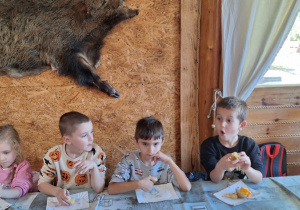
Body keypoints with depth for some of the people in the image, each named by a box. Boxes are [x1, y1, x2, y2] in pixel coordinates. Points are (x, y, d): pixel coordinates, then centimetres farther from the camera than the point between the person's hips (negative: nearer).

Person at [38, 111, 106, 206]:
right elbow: (42, 184, -3)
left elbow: (99, 189, -13)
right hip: (62, 201, 1)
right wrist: (57, 191, -23)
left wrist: (94, 167, -30)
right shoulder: (54, 155, -10)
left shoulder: (96, 153, -13)